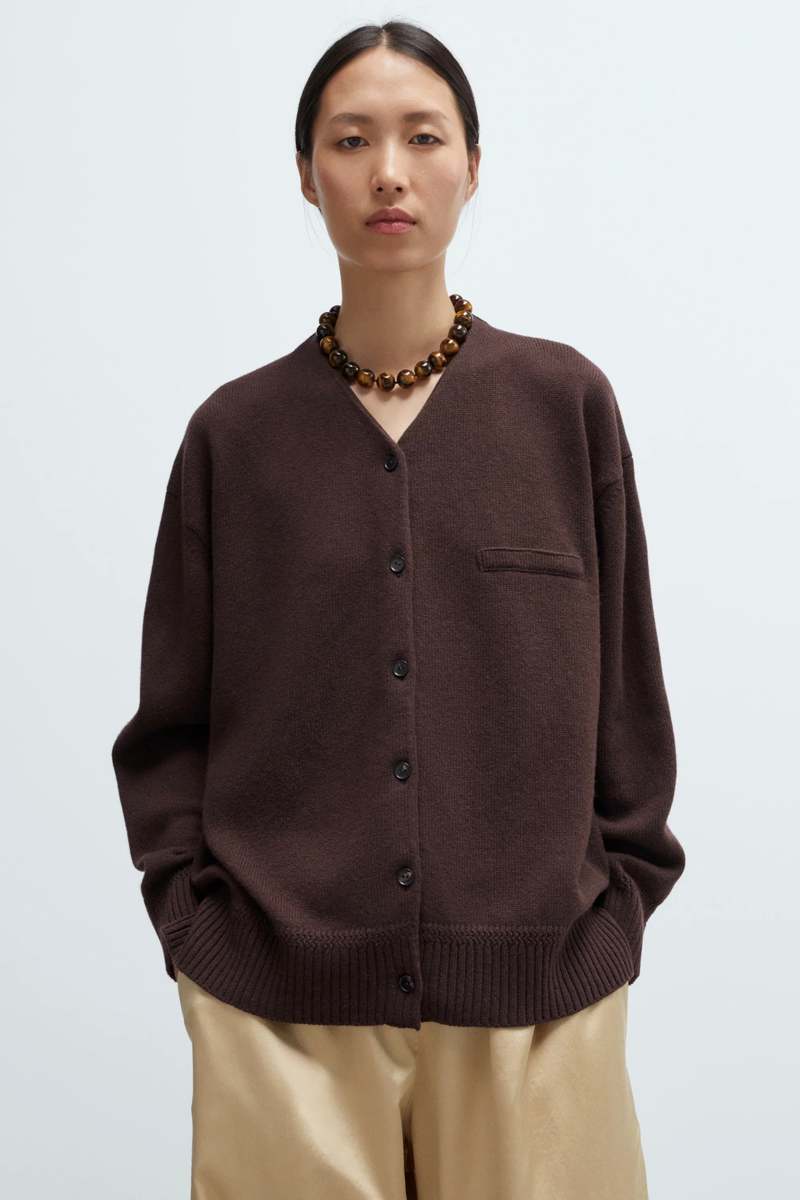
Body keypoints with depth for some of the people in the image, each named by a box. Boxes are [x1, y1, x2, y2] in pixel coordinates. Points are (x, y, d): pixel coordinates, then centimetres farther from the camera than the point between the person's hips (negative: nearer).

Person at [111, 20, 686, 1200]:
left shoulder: (567, 404, 1)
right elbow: (170, 724, 6)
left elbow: (625, 698, 4)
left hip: (534, 996, 0)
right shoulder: (235, 432, 2)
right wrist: (195, 916, -2)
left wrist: (611, 918, 0)